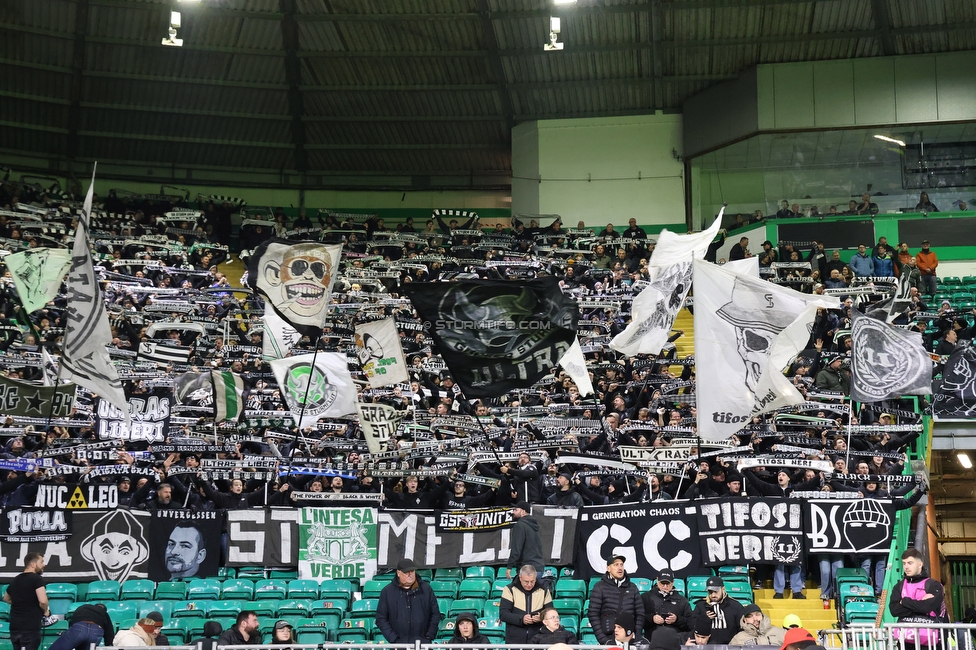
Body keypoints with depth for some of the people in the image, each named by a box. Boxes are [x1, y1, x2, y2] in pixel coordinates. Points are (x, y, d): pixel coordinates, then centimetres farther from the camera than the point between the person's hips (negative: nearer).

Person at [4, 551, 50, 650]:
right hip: (30, 627, -8)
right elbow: (42, 601, -22)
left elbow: (6, 599, 33)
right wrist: (46, 611, -2)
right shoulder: (36, 578, -11)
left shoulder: (15, 580, 15)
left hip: (14, 627, 8)